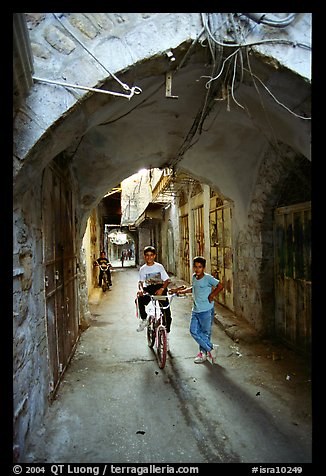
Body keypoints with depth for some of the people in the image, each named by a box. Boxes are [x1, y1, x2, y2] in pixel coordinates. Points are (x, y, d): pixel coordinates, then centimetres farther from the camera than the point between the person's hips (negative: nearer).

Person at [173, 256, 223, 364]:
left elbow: (220, 286, -15)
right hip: (195, 310, 7)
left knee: (205, 333, 4)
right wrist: (181, 291, 17)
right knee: (194, 331, 5)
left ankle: (203, 353, 23)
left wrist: (211, 295, -14)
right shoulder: (194, 277, 7)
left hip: (206, 311, -7)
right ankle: (210, 348, 19)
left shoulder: (208, 278, -14)